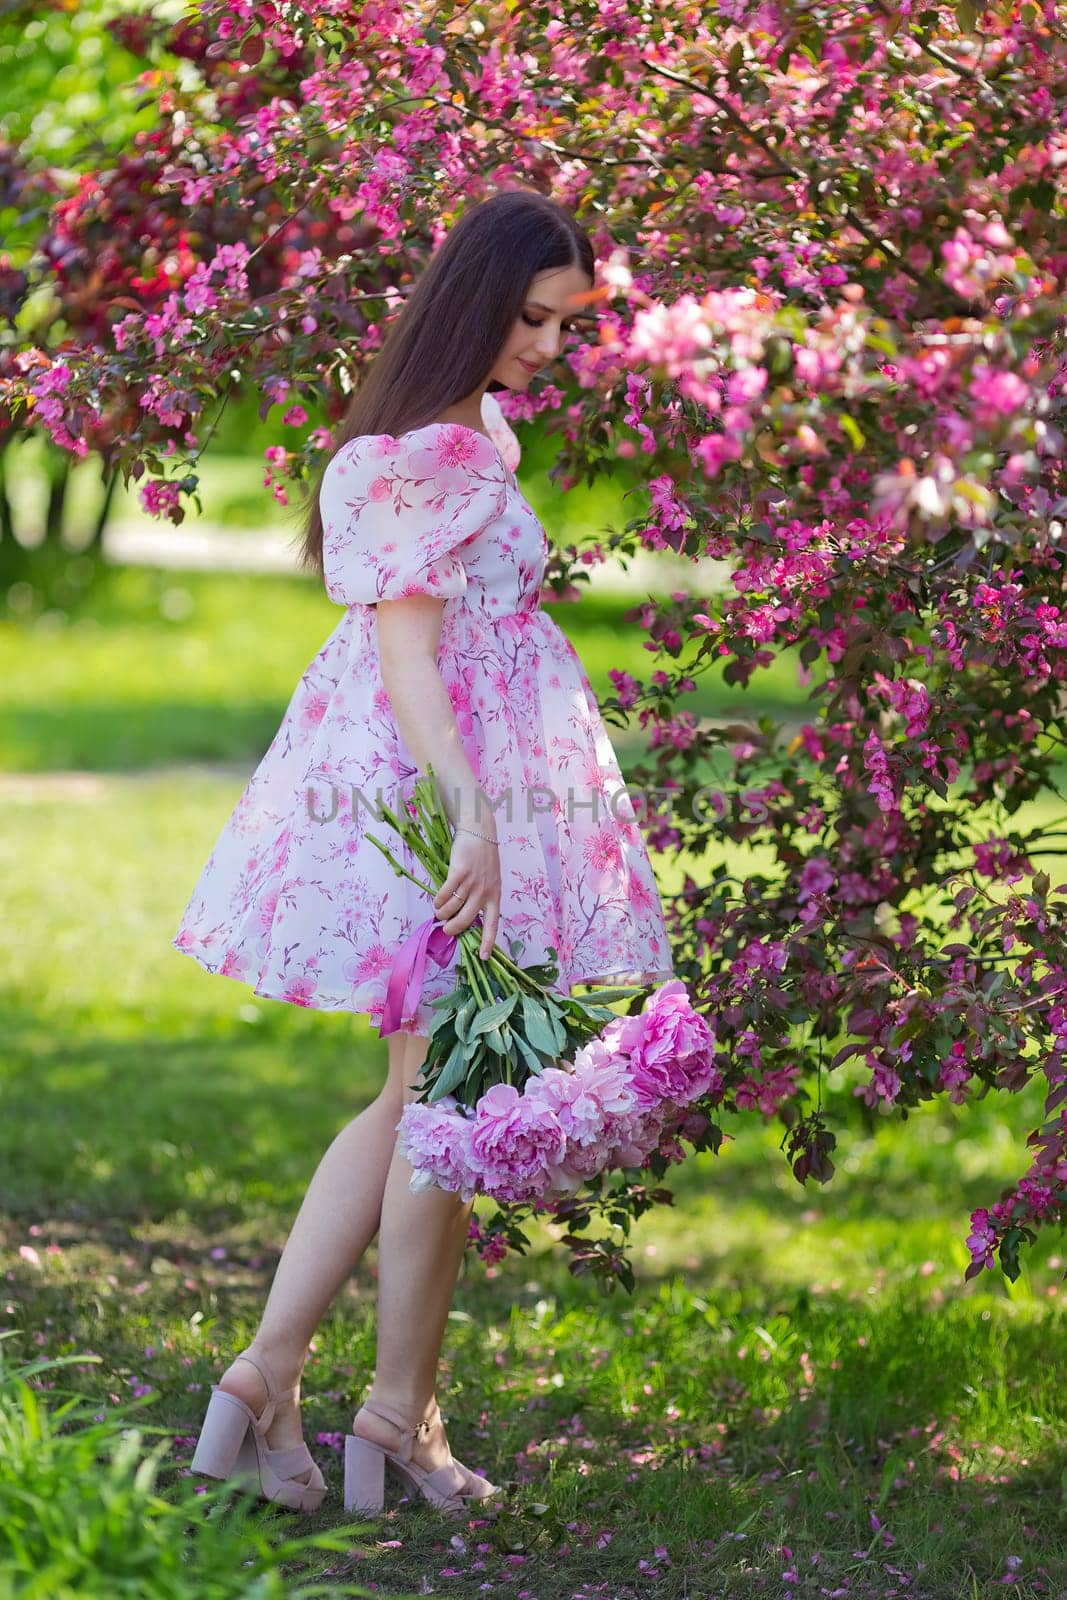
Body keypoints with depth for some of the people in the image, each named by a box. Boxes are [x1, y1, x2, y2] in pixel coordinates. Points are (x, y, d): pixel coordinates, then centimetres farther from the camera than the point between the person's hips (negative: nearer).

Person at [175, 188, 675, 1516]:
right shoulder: (438, 452, -17)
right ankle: (400, 1416, 12)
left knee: (419, 1101, 14)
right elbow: (404, 646, -23)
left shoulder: (474, 427, 14)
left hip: (467, 783, 10)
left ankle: (266, 1378, 12)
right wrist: (476, 811, -30)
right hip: (436, 786, -10)